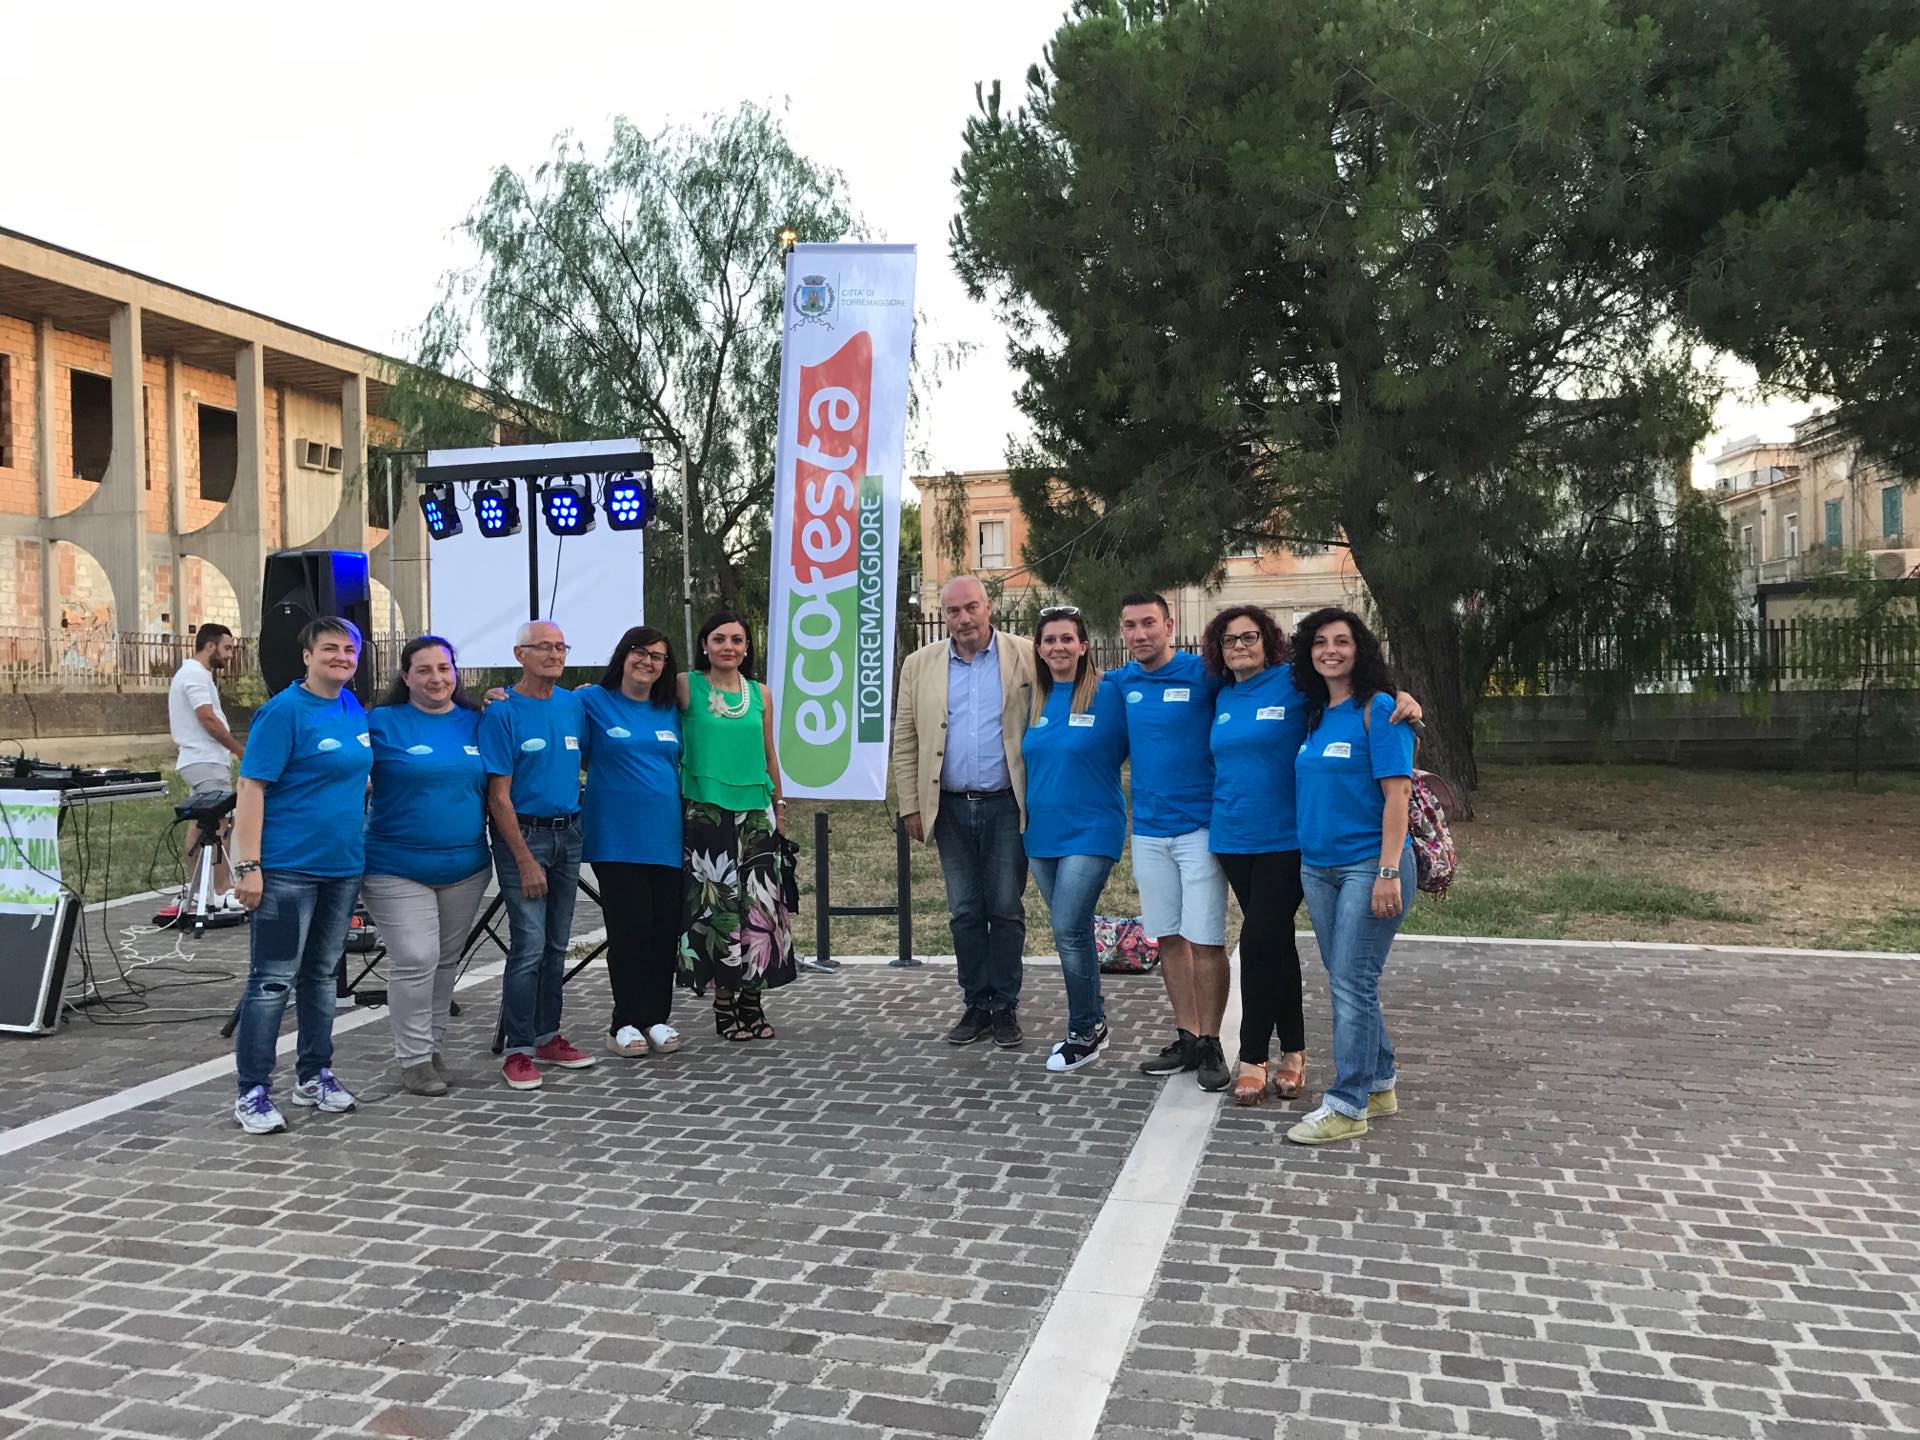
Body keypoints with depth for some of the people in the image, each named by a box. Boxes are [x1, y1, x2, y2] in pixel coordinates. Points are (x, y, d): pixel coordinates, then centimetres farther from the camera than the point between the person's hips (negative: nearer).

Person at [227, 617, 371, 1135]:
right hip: (288, 868, -7)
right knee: (272, 981, -2)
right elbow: (251, 788, -14)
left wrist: (362, 846, 16)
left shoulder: (355, 708, 9)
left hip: (343, 865, 7)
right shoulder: (283, 711, -11)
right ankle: (252, 1092, 8)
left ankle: (314, 1075, 28)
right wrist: (248, 866, -19)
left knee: (322, 974, 16)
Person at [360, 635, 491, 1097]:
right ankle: (414, 1058, 7)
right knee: (416, 961, -7)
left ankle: (434, 1047, 29)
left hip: (465, 866, 4)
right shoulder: (382, 723, -4)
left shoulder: (475, 722, 7)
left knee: (446, 961, 14)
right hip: (397, 868, -4)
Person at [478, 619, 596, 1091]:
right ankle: (518, 1051, 2)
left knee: (557, 944, 12)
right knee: (529, 945, -8)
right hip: (522, 834, -6)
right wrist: (526, 860, -15)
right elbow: (499, 796, -12)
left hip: (569, 834, 6)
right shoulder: (502, 712, -10)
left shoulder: (574, 704, 7)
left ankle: (548, 1036, 24)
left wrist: (575, 830, 8)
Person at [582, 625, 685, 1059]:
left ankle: (656, 1019, 18)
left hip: (665, 838, 4)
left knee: (665, 930, 6)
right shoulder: (592, 702, 0)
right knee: (630, 929, -4)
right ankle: (627, 1023, 9)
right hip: (616, 839, -4)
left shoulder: (671, 711, 13)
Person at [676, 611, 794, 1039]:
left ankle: (752, 1001, 13)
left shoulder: (760, 693, 10)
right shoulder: (686, 687, 1)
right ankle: (724, 1003, 11)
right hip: (706, 810, -3)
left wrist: (779, 804, 17)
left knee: (758, 903, 2)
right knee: (718, 903, -1)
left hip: (754, 811, 3)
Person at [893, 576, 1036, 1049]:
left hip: (1007, 806, -2)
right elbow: (905, 742, 8)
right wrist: (911, 807, 3)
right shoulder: (920, 665, 6)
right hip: (951, 809, 2)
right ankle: (976, 1004, 20)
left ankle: (1005, 1006, 15)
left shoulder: (1026, 657, -1)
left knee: (1006, 909, 4)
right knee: (965, 912, 8)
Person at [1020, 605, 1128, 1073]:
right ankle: (1094, 1021, 29)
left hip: (1090, 832, -6)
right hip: (1043, 833, 6)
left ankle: (1084, 1035, 5)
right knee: (1072, 933, 14)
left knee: (1069, 930, -12)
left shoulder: (1107, 694, -10)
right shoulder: (1034, 700, 7)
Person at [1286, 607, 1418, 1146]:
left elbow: (1396, 794, -15)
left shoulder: (1379, 709, -10)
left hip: (1368, 865, -7)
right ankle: (1379, 1086, 28)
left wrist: (1389, 872, -20)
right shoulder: (1314, 713, 11)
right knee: (1346, 981, 14)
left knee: (1352, 983, -5)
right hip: (1317, 867, 8)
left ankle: (1346, 1107, 3)